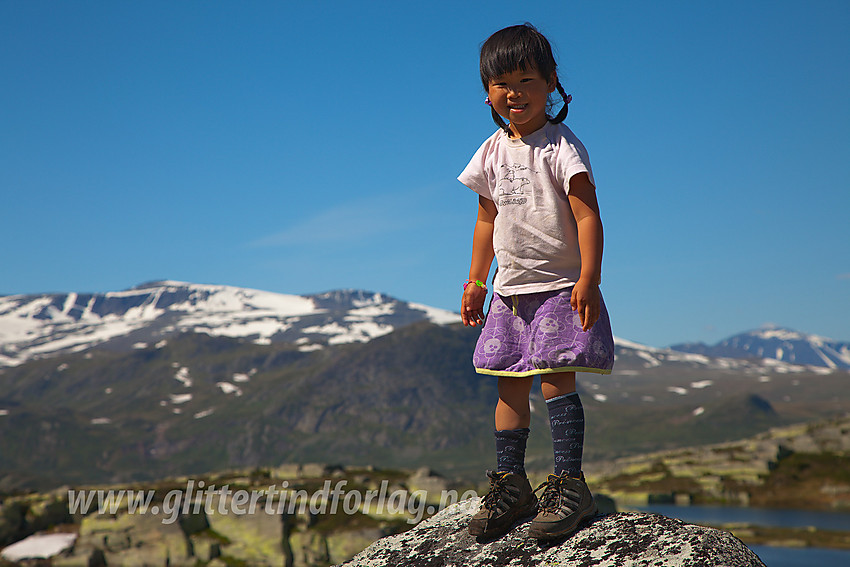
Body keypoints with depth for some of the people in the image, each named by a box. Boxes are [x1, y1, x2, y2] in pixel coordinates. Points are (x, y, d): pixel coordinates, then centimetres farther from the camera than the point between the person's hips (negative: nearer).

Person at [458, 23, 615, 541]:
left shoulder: (561, 146, -10)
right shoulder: (493, 152, 9)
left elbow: (587, 215, -16)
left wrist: (588, 279, -25)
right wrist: (476, 280, 16)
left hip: (559, 286, -6)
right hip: (511, 290, 6)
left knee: (555, 379, -11)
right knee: (511, 386, 9)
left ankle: (569, 484, -3)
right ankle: (511, 484, 18)